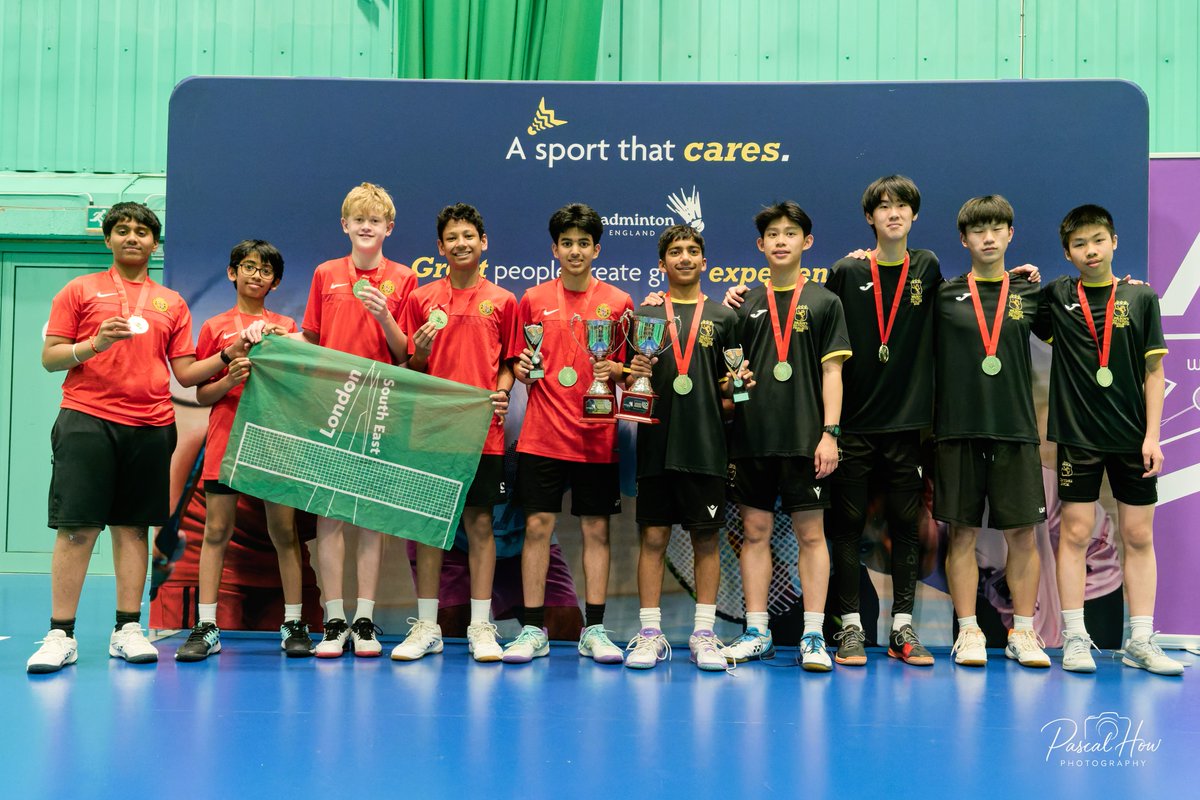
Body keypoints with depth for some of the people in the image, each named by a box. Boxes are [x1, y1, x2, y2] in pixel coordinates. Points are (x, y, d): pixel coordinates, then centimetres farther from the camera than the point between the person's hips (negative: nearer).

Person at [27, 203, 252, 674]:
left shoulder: (172, 304, 15)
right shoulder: (80, 291, 8)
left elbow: (185, 372, 12)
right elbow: (49, 358, 3)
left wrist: (227, 356, -2)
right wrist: (95, 344, -14)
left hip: (150, 427, 3)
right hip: (86, 420, -2)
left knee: (133, 527, 6)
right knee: (76, 527, -6)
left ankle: (127, 631, 11)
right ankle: (61, 636, 2)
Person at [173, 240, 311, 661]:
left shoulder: (286, 327, 12)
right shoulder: (215, 327, 11)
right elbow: (202, 394, 9)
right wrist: (229, 379, -11)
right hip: (226, 438, 0)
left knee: (285, 530, 0)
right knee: (216, 530, 0)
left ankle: (294, 623, 6)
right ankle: (206, 627, 4)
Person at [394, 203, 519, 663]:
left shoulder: (502, 301, 7)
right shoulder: (421, 299, 8)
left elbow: (508, 363, 12)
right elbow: (410, 371, 10)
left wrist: (501, 391, -8)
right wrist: (419, 354, -11)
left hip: (482, 431, -1)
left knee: (480, 522, 2)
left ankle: (481, 627, 10)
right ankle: (426, 626, 13)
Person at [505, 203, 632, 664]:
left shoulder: (618, 302, 4)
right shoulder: (533, 301, 7)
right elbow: (521, 366, 14)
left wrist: (614, 370, -12)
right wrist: (522, 369, -8)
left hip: (596, 436, 0)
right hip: (542, 434, 1)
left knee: (596, 529, 4)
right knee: (537, 525, 0)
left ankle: (594, 632, 13)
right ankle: (533, 631, 9)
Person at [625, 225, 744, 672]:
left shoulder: (722, 317, 10)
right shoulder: (644, 315, 10)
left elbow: (730, 385, 10)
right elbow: (628, 379, 10)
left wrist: (737, 384, -11)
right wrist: (632, 376, -11)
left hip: (706, 446, 0)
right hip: (657, 444, 0)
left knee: (706, 538, 4)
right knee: (653, 537, 2)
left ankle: (704, 634, 12)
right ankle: (650, 634, 9)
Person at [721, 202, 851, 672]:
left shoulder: (824, 302, 5)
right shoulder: (746, 304, 11)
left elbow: (831, 371, -1)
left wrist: (829, 432, -8)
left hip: (805, 439, -2)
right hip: (754, 437, 3)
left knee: (811, 533, 1)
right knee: (755, 531, 6)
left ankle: (813, 637, 8)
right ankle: (756, 633, 15)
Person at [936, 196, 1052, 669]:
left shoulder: (1029, 295, 10)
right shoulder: (943, 296, 5)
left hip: (1016, 431, 1)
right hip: (958, 429, -1)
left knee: (1022, 533, 3)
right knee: (962, 532, 2)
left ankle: (1023, 632, 15)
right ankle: (968, 632, 12)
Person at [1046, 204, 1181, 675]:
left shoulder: (1141, 298, 4)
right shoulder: (1057, 296, 4)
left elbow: (1154, 371, 3)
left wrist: (1152, 435, -4)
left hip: (1132, 437, 1)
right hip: (1078, 436, -1)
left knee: (1138, 536, 4)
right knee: (1075, 533, 0)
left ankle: (1140, 641, 12)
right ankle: (1074, 639, 7)